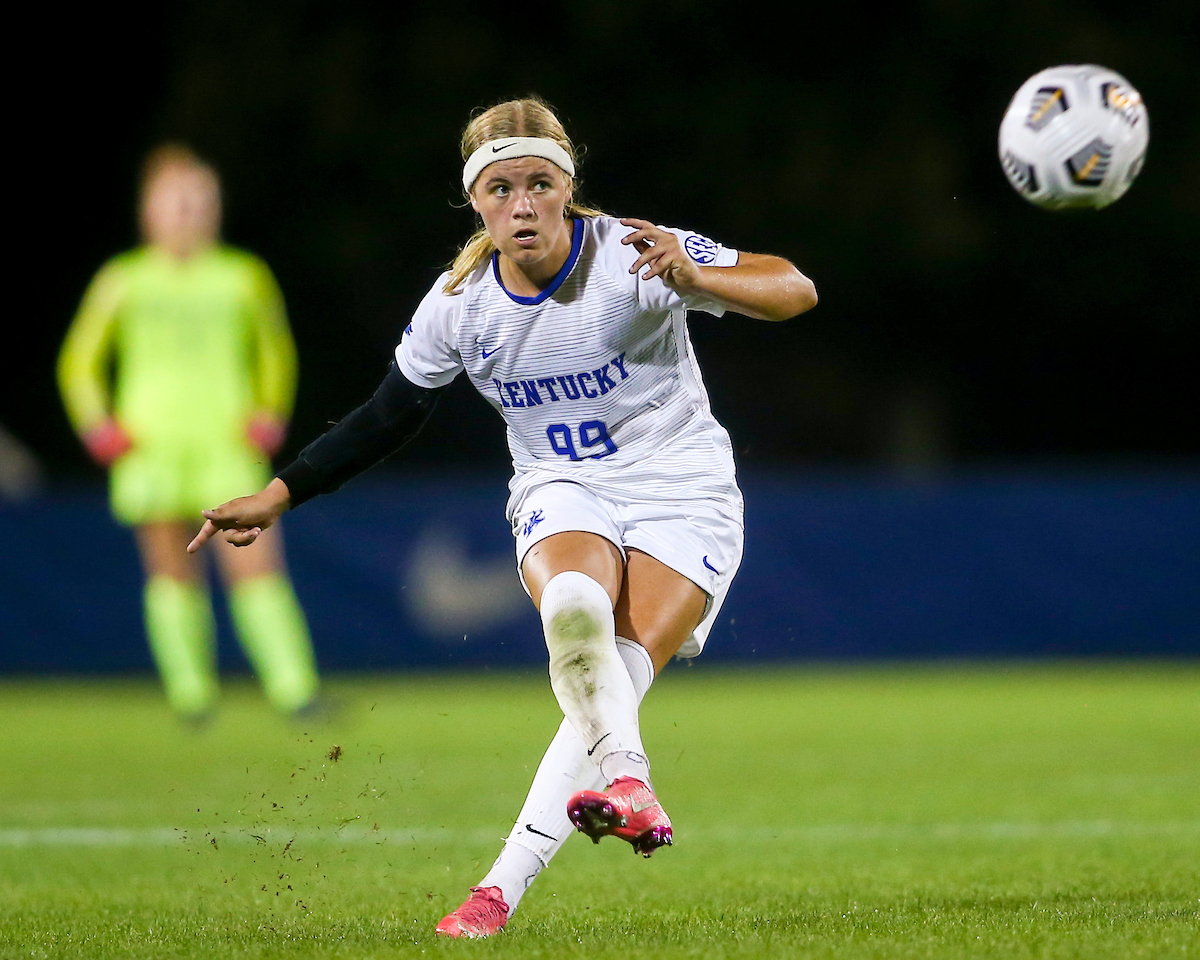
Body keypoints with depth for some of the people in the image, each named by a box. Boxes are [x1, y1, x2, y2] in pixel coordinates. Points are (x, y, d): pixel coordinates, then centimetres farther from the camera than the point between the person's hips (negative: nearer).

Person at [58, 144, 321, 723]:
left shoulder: (244, 277, 9)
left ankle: (292, 684, -16)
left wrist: (269, 415, 6)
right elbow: (79, 363, 14)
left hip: (227, 443, -1)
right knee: (171, 571, -1)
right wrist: (98, 425, 1)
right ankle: (190, 688, 6)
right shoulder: (122, 281, 8)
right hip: (150, 447, 1)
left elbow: (275, 354, 21)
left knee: (256, 563, -12)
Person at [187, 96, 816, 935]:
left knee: (614, 686, -20)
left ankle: (505, 886, -15)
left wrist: (694, 278, -42)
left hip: (683, 496, -2)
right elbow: (388, 419, 8)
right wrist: (278, 496, 2)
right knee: (574, 605, -35)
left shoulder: (631, 259, -18)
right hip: (561, 496, 2)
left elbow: (796, 290, -23)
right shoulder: (458, 304, -7)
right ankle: (629, 784, -28)